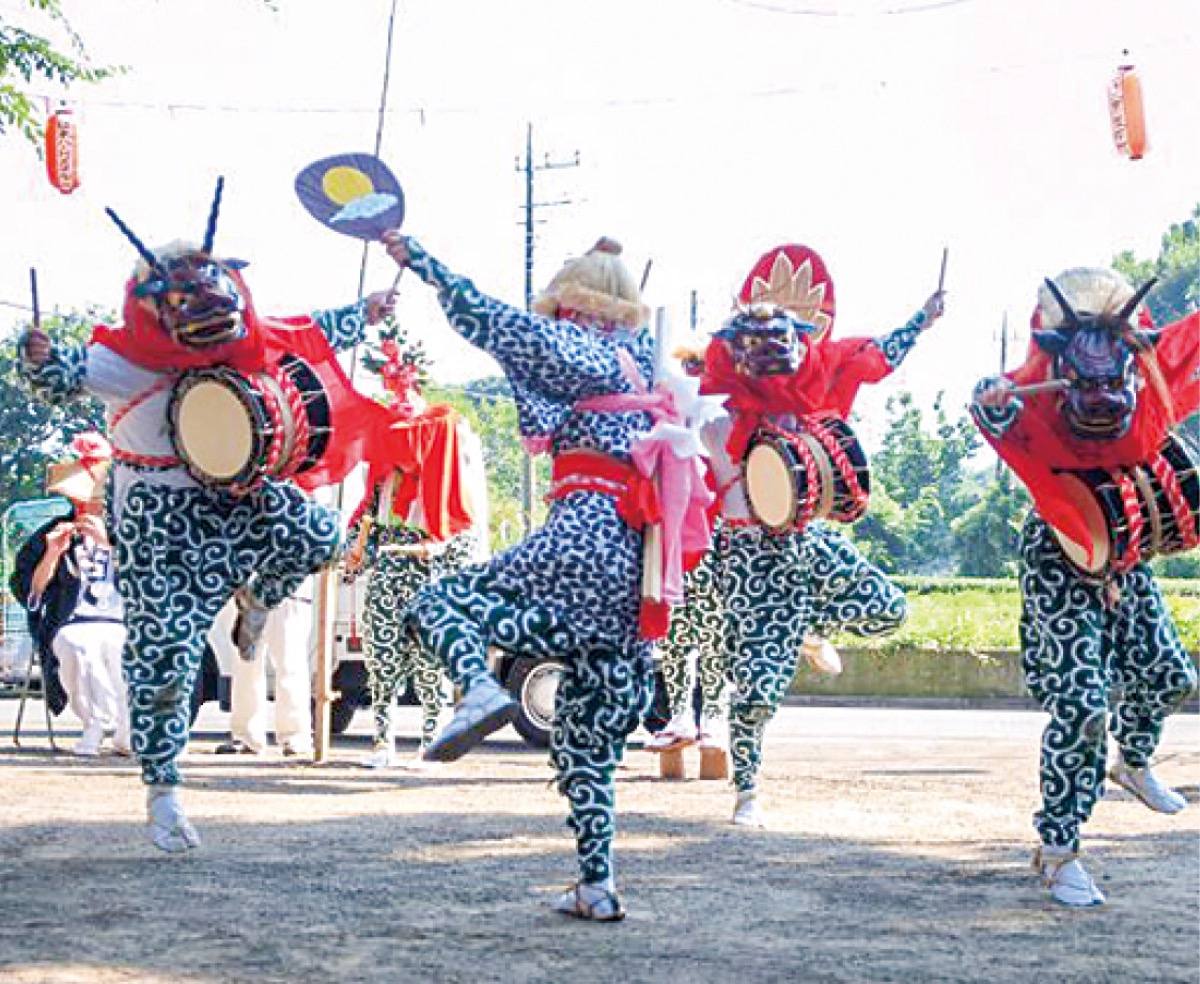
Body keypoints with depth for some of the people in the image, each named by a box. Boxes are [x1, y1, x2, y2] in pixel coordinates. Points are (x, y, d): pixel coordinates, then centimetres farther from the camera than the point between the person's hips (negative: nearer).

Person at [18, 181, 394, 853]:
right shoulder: (125, 363, -17)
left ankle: (258, 598, 13)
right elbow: (70, 375, -34)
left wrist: (363, 316, 26)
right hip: (158, 523, -5)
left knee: (317, 534, -21)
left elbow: (312, 336, 17)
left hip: (232, 501, 5)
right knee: (164, 657, -6)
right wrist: (43, 361, -56)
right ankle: (163, 792, 7)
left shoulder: (250, 345, -1)